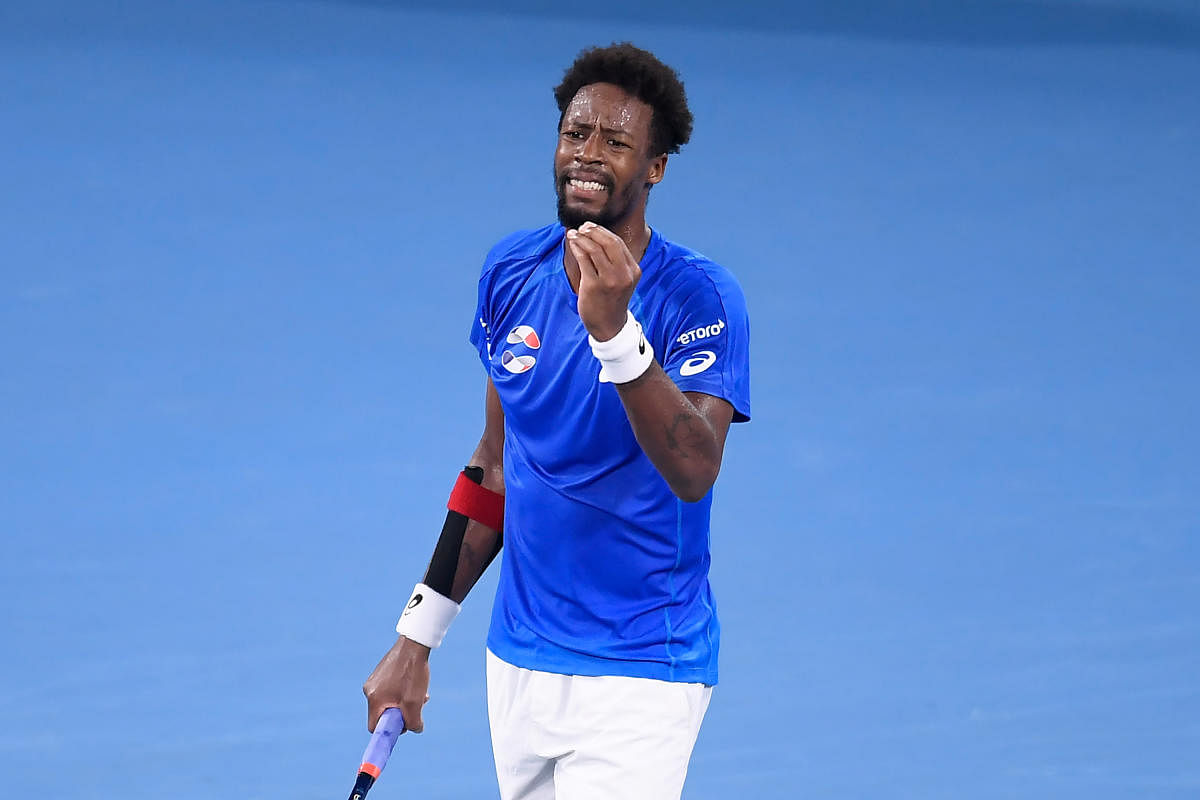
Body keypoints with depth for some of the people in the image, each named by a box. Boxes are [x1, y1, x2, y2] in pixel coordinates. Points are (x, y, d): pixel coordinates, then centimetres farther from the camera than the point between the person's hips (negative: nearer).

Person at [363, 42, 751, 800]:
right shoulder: (512, 271, 5)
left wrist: (614, 331, -38)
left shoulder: (700, 297, -13)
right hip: (519, 664, 5)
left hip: (637, 680, -5)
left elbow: (695, 473, -27)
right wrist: (417, 635, 15)